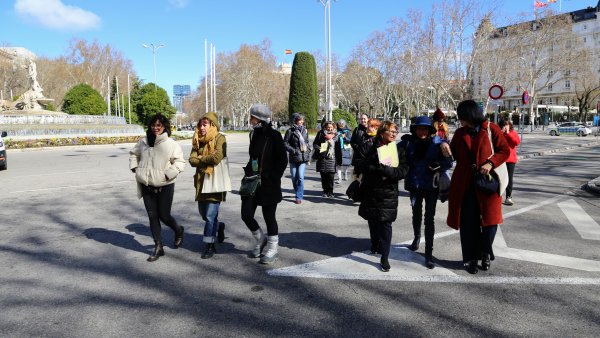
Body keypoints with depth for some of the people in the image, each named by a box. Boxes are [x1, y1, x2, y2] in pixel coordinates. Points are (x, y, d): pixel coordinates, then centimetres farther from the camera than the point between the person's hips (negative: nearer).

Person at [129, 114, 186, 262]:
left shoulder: (171, 144, -9)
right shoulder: (143, 142, 6)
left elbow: (180, 163, -10)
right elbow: (134, 154, 24)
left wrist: (168, 174, -19)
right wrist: (134, 167, 10)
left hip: (165, 186, -5)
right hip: (147, 186, 5)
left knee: (164, 216, 0)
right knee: (152, 217, 8)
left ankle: (178, 230, 33)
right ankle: (158, 247, 19)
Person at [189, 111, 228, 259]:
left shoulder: (219, 138, -9)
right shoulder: (198, 140, 9)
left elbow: (217, 157, -22)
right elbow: (192, 160, 0)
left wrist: (200, 159, -7)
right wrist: (208, 160, -16)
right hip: (201, 181, 7)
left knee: (210, 215, -5)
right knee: (203, 214, 15)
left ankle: (209, 245, 7)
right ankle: (219, 226, 44)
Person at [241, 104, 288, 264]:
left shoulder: (274, 136, -11)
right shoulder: (254, 134, 9)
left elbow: (283, 161, -10)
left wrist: (271, 178, -14)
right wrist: (248, 172, 8)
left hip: (268, 184, -6)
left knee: (269, 216, 4)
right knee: (246, 215, 3)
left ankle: (272, 249, 22)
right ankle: (260, 240, 30)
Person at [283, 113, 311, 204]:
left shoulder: (304, 130, 9)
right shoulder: (290, 131, -4)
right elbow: (285, 143, -4)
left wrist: (308, 153, 10)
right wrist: (293, 150, -15)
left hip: (303, 158, 1)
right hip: (293, 158, -1)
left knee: (300, 177, -9)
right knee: (294, 177, 8)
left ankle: (299, 197, -3)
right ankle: (297, 193, 30)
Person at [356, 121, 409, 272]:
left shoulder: (398, 150, 3)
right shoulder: (369, 146, 1)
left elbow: (403, 170, -9)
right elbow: (361, 164, -12)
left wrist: (384, 169, -23)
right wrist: (379, 168, -24)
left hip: (388, 193, -1)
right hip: (370, 191, 1)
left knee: (386, 224, -4)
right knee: (372, 221, 14)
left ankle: (384, 258, 2)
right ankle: (375, 245, 40)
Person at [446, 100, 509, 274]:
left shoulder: (491, 129, -1)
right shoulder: (459, 133, 10)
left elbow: (505, 150, -1)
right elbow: (452, 153, 20)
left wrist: (490, 163, -16)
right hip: (465, 184, 3)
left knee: (490, 220, 1)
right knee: (468, 223, 2)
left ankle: (485, 253, 25)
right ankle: (471, 258, 16)